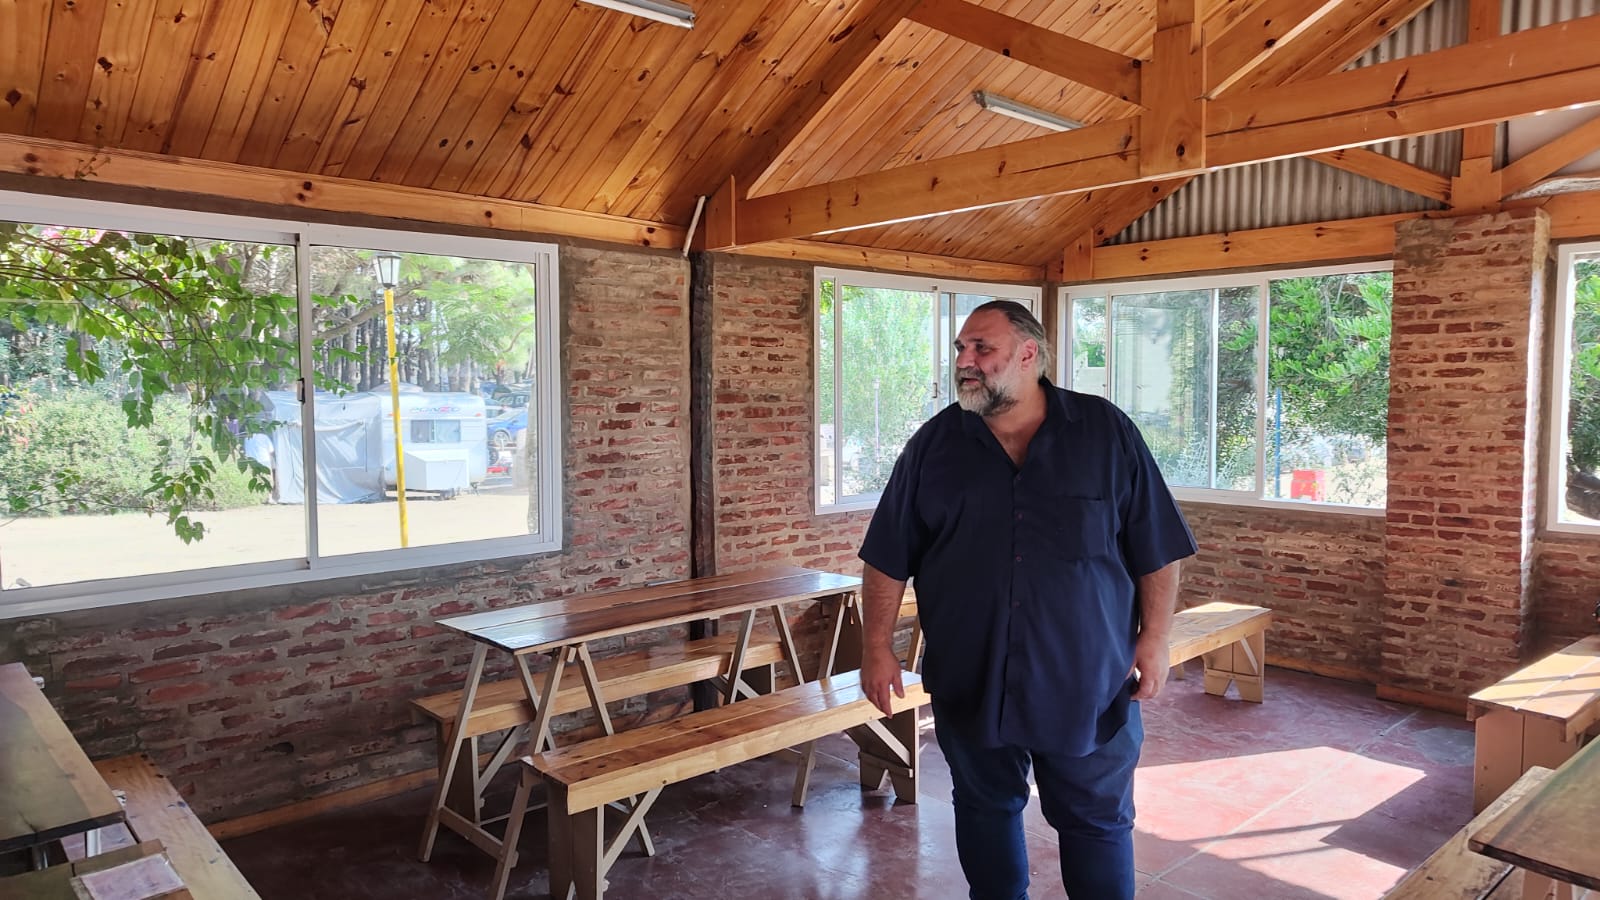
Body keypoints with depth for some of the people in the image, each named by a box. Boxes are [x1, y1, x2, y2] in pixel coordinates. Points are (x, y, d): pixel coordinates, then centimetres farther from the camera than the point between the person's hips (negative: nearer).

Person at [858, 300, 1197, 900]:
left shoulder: (1107, 433, -2)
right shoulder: (934, 444, 1)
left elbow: (1156, 549, 1)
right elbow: (889, 556, 3)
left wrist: (1154, 639, -4)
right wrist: (877, 645, -2)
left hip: (1087, 684, -1)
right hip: (969, 683, 2)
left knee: (1098, 821, 11)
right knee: (985, 811, 17)